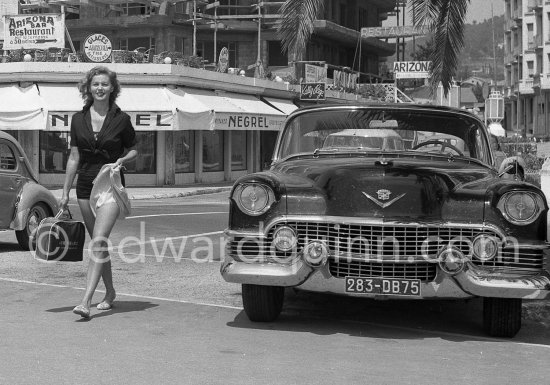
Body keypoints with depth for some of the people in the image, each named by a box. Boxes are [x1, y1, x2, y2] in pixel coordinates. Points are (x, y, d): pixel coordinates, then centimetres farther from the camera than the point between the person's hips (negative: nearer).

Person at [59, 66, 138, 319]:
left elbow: (133, 151, 9)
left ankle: (86, 301, -22)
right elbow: (74, 158, 9)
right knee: (97, 243, 12)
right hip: (85, 185, 4)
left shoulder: (121, 119, -3)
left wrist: (121, 160, -13)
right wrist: (65, 192, 8)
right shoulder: (78, 119, 5)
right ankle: (110, 293, 28)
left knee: (99, 241, -16)